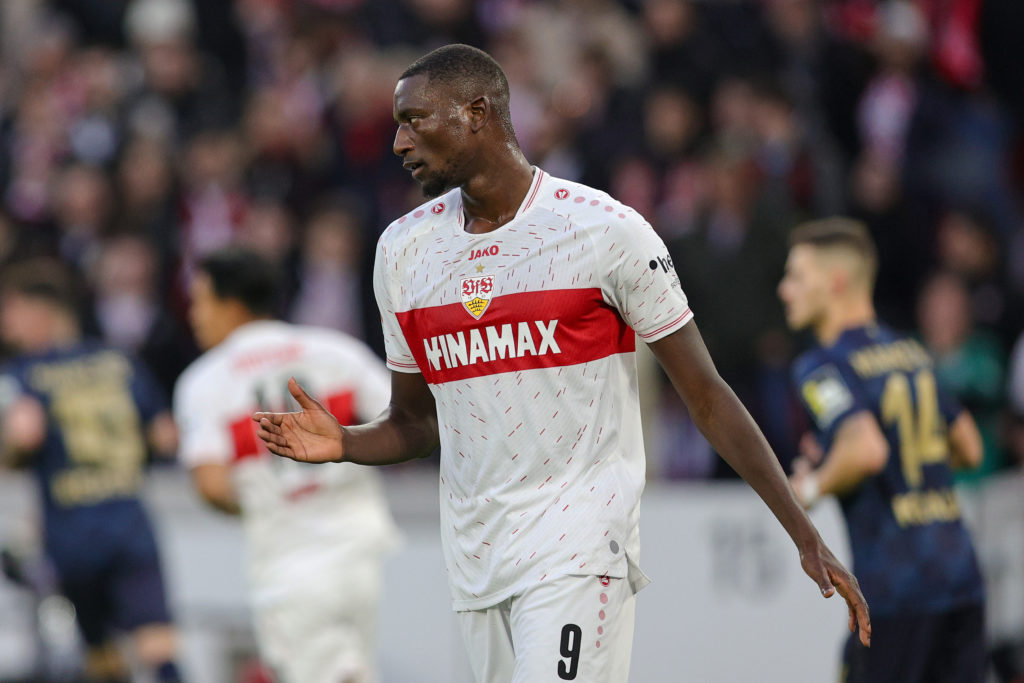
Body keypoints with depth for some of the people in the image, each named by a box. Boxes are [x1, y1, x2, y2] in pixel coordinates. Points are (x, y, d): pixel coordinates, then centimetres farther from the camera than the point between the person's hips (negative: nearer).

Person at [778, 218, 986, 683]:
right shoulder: (911, 353, 16)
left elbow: (866, 449, -24)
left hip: (895, 586, -7)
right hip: (960, 572, 7)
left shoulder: (823, 366, -8)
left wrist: (814, 487, -7)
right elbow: (969, 448, 23)